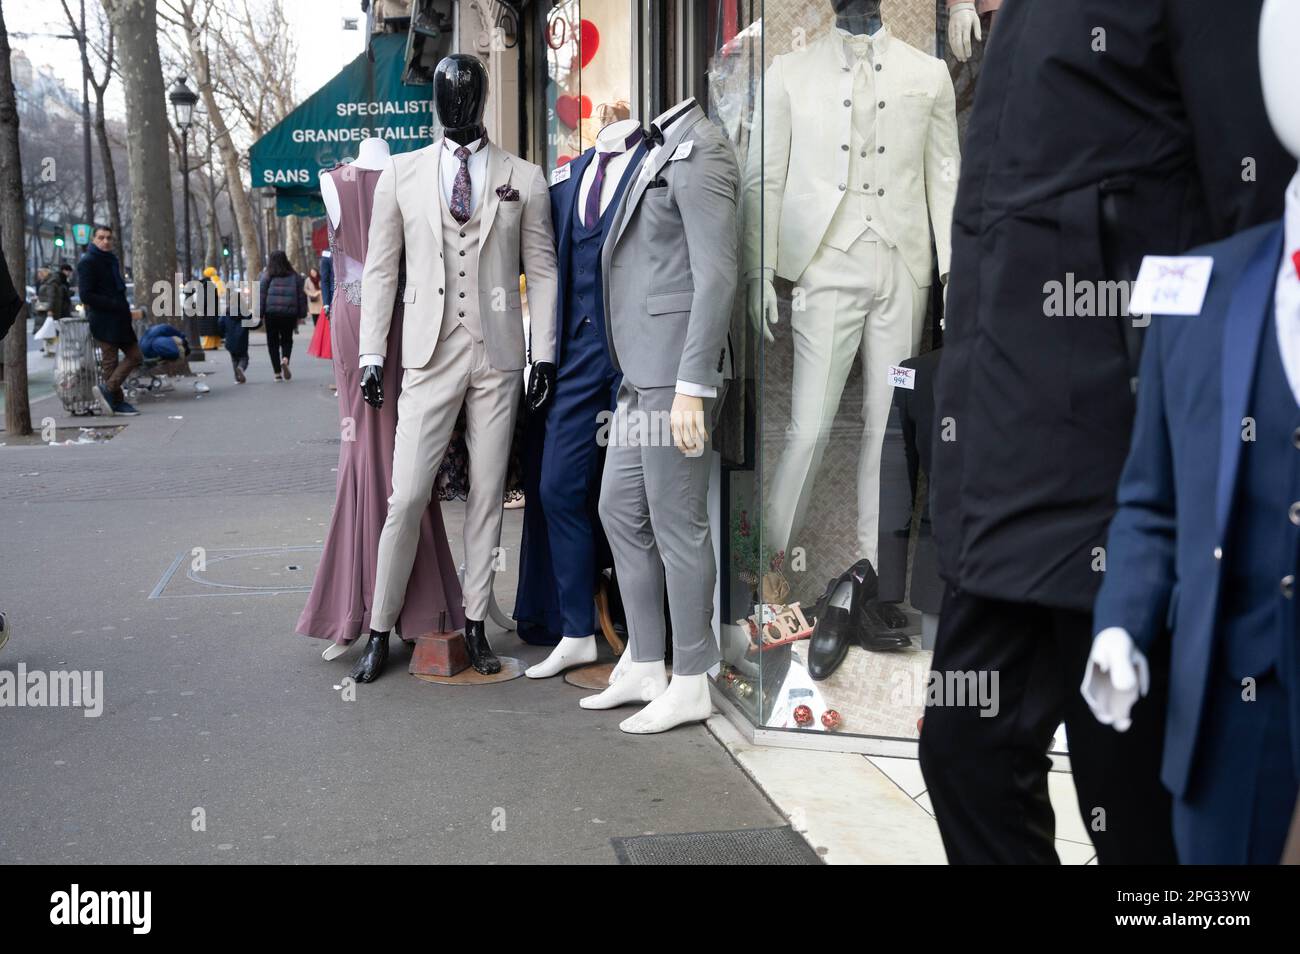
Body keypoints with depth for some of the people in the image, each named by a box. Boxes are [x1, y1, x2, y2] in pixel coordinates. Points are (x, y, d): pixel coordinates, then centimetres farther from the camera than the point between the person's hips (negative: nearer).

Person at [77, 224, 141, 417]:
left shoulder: (112, 260, 17)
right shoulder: (87, 262, -9)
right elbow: (86, 295, -16)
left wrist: (124, 306, 10)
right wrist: (114, 304, -20)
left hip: (119, 318, 9)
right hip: (103, 320, -9)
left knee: (134, 355, 6)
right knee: (110, 360, -5)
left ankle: (108, 390, 8)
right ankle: (117, 401, -1)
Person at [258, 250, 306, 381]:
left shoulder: (267, 276, 1)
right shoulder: (295, 276, 8)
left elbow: (261, 295, -3)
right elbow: (302, 295, 8)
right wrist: (301, 314, 12)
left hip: (271, 312, -2)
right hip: (289, 313, 2)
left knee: (272, 341, 8)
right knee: (287, 339, 15)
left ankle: (277, 373, 4)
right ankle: (285, 359, -16)